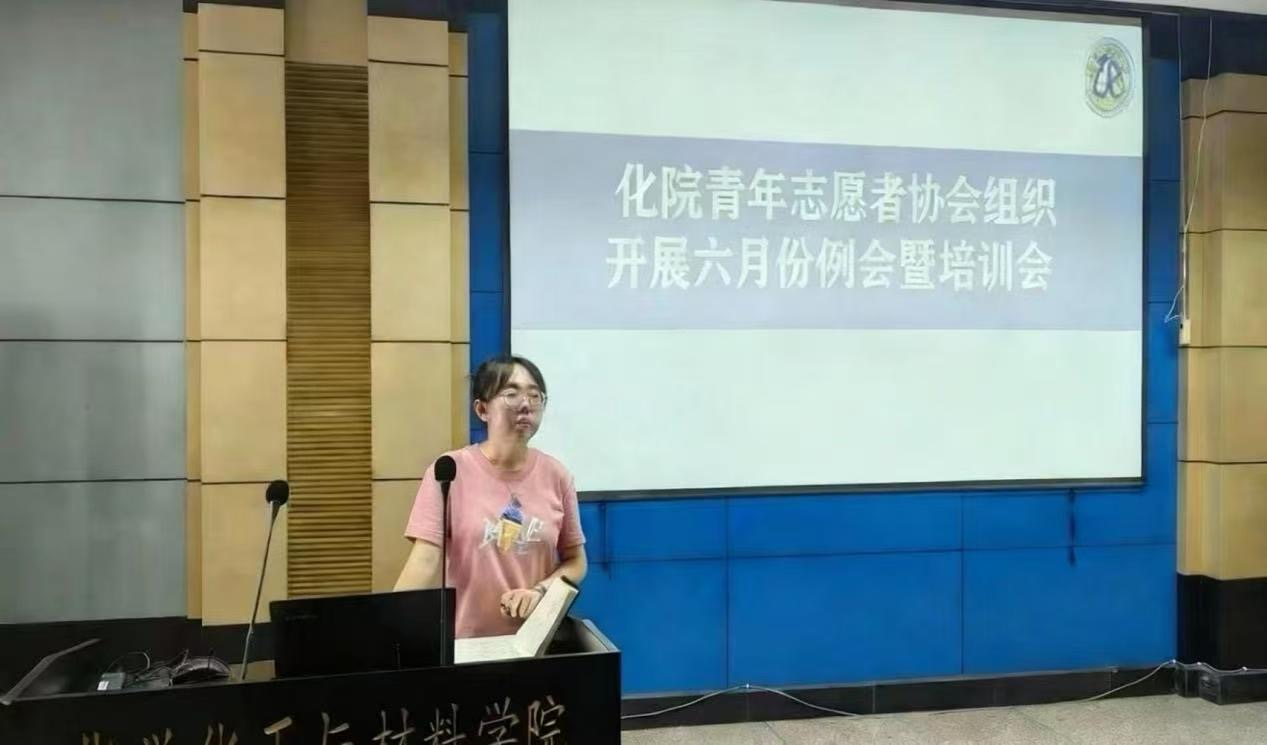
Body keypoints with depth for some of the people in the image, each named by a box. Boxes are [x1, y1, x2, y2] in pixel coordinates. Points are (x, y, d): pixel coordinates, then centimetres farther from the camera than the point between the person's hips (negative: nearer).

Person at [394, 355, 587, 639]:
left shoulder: (556, 476, 1)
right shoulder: (450, 471, -6)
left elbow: (575, 561, 9)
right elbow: (425, 560, -11)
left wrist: (539, 591, -9)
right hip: (466, 643, -2)